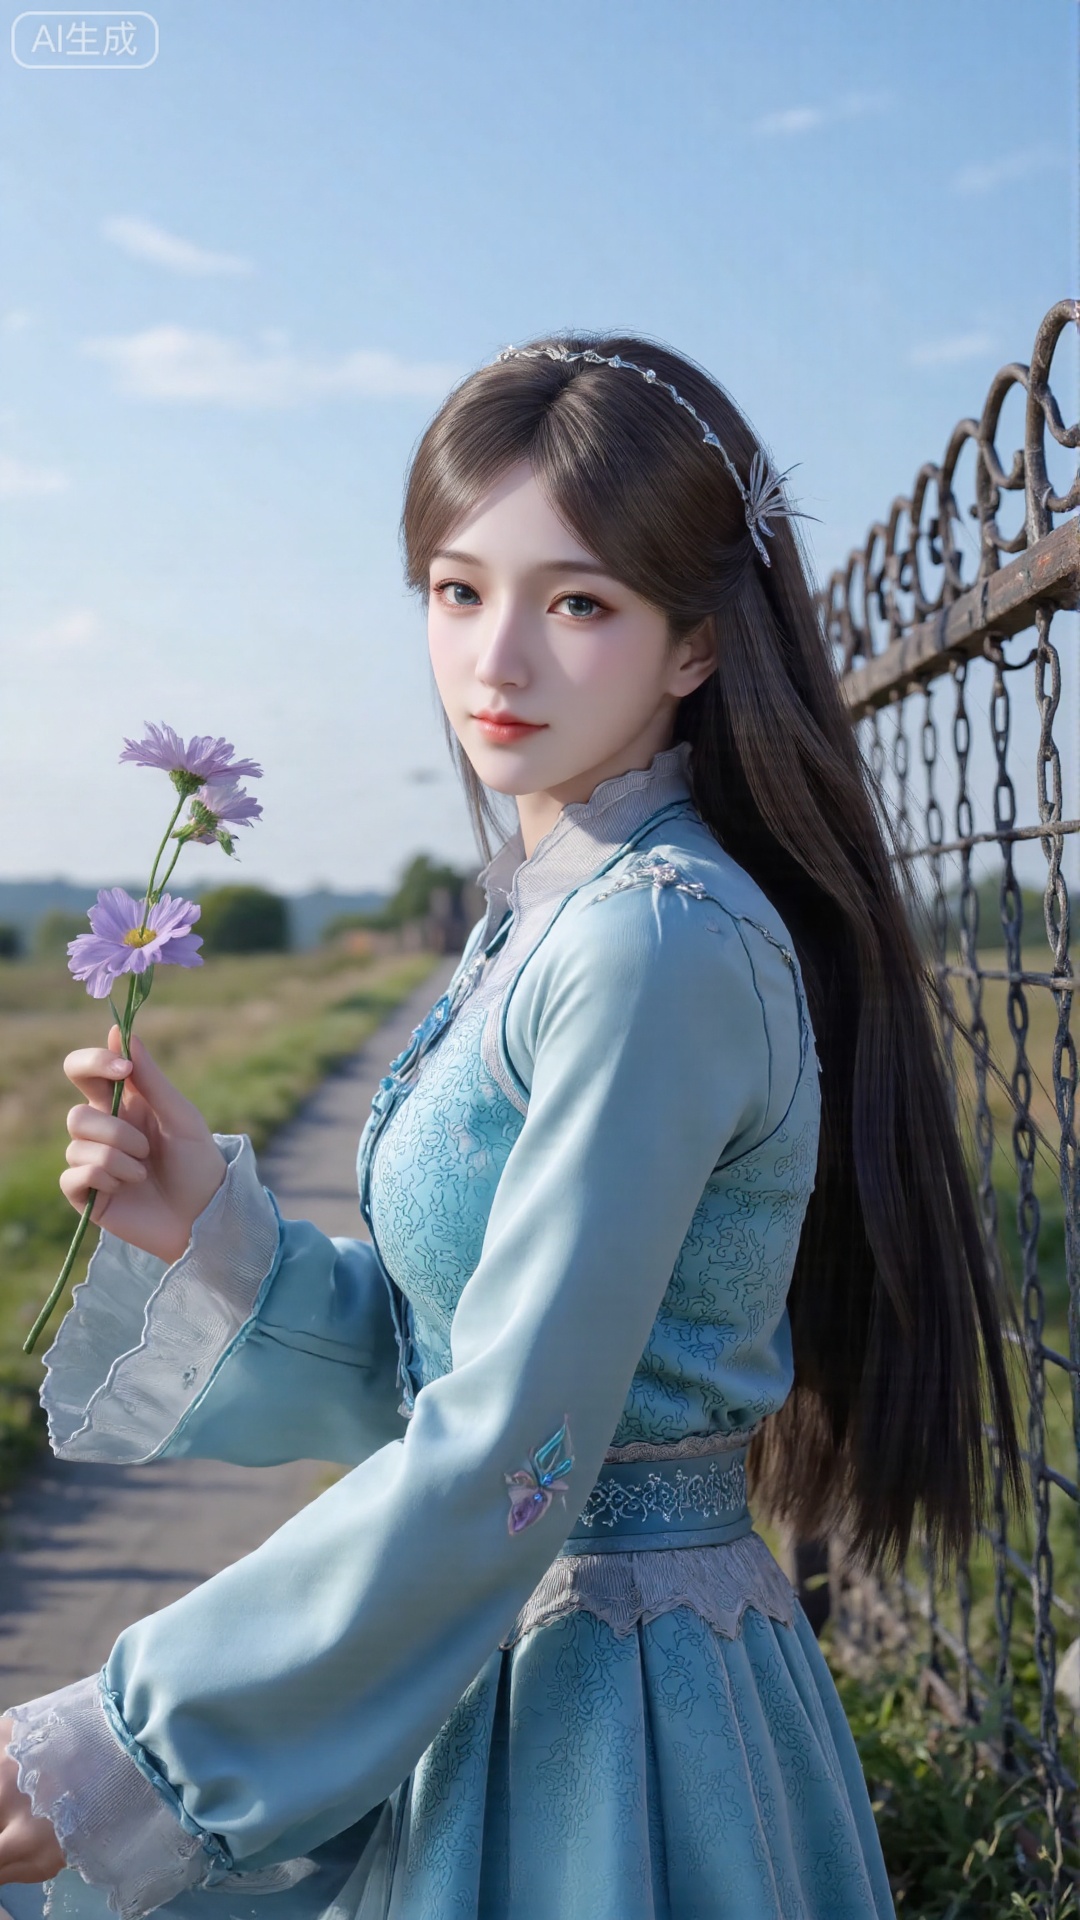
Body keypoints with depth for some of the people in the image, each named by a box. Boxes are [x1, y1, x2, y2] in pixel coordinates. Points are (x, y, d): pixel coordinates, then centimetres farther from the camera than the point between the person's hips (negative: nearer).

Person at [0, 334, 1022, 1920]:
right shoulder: (547, 915, 5)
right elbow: (441, 1360, 8)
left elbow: (506, 1460, -24)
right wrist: (208, 1229, -6)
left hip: (611, 1716, -8)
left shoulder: (662, 942, -23)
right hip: (498, 1661, 8)